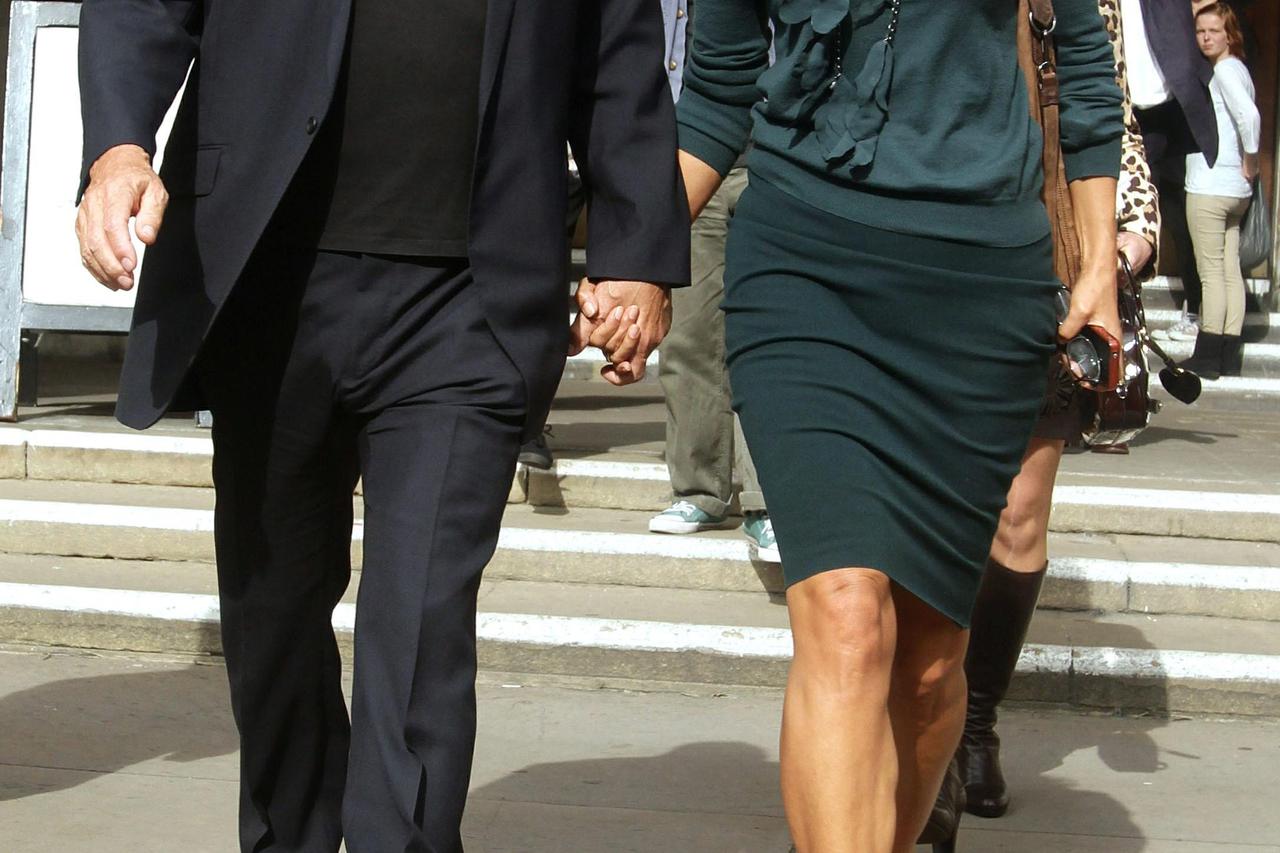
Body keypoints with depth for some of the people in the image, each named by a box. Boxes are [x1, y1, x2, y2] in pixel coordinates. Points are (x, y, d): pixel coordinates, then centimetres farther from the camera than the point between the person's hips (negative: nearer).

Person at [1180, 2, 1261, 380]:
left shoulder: (1225, 70, -11)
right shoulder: (1236, 69, 17)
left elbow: (1250, 116, -25)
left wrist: (1250, 160, -14)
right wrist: (1249, 165, 10)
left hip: (1210, 187, -9)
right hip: (1235, 190, 9)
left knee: (1212, 272, -6)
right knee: (1230, 271, 9)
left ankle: (1208, 356, -3)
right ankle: (1230, 354, 12)